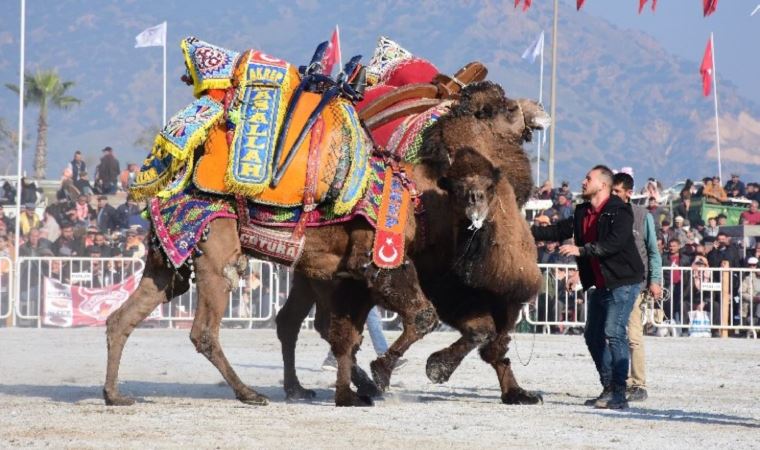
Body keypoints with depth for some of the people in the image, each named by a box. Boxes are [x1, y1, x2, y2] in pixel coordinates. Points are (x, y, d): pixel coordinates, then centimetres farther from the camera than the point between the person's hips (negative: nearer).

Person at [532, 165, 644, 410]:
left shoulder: (619, 211, -15)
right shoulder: (583, 213, 11)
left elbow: (614, 243, -27)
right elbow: (559, 230, 15)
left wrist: (581, 250, -30)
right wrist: (529, 232, 7)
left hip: (623, 282, -9)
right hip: (601, 284, 9)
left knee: (614, 332, -17)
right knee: (593, 335, 11)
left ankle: (619, 394, -17)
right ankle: (608, 390, 19)